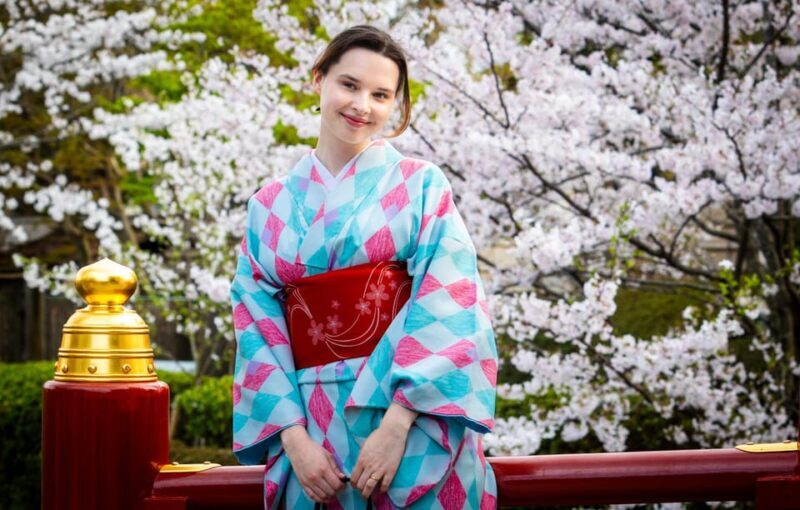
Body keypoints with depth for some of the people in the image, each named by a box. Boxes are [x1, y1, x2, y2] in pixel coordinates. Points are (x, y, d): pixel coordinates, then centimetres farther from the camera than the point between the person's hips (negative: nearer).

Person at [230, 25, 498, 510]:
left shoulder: (421, 185, 1)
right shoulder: (271, 206, 8)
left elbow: (449, 310, -9)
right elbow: (258, 327, 3)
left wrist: (396, 425, -18)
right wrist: (293, 436, -10)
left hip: (417, 427, -2)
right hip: (312, 431, 2)